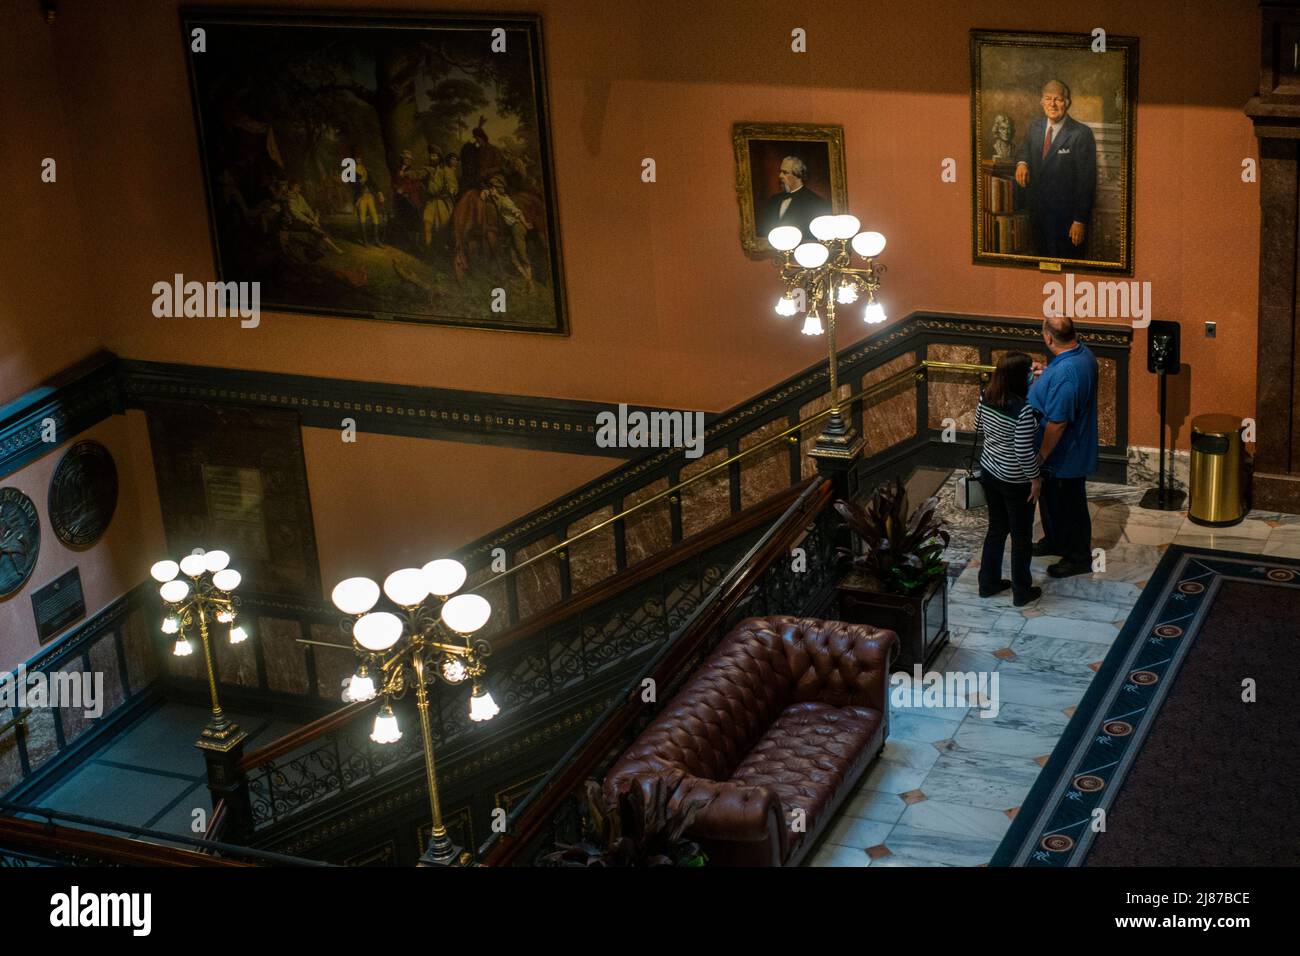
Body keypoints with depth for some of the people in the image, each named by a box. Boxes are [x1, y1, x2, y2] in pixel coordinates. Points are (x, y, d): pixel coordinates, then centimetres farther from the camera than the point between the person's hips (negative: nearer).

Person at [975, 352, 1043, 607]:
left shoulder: (986, 398, -8)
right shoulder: (1022, 410, -30)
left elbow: (979, 424, 12)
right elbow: (1024, 453, -25)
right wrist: (1035, 478, -11)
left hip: (989, 472, 7)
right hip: (1015, 482, -7)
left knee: (996, 528, 24)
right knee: (1021, 536, 12)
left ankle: (989, 583, 35)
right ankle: (1022, 592, 26)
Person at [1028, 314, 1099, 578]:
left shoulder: (1064, 374, -35)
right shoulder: (1083, 352, -4)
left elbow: (1057, 423, -31)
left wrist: (1041, 457, -21)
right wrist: (1046, 373, 14)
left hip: (1065, 454, -10)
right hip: (1074, 445, 10)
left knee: (1069, 506, 10)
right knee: (1051, 497, 27)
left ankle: (1079, 558, 27)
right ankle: (1055, 541, 47)